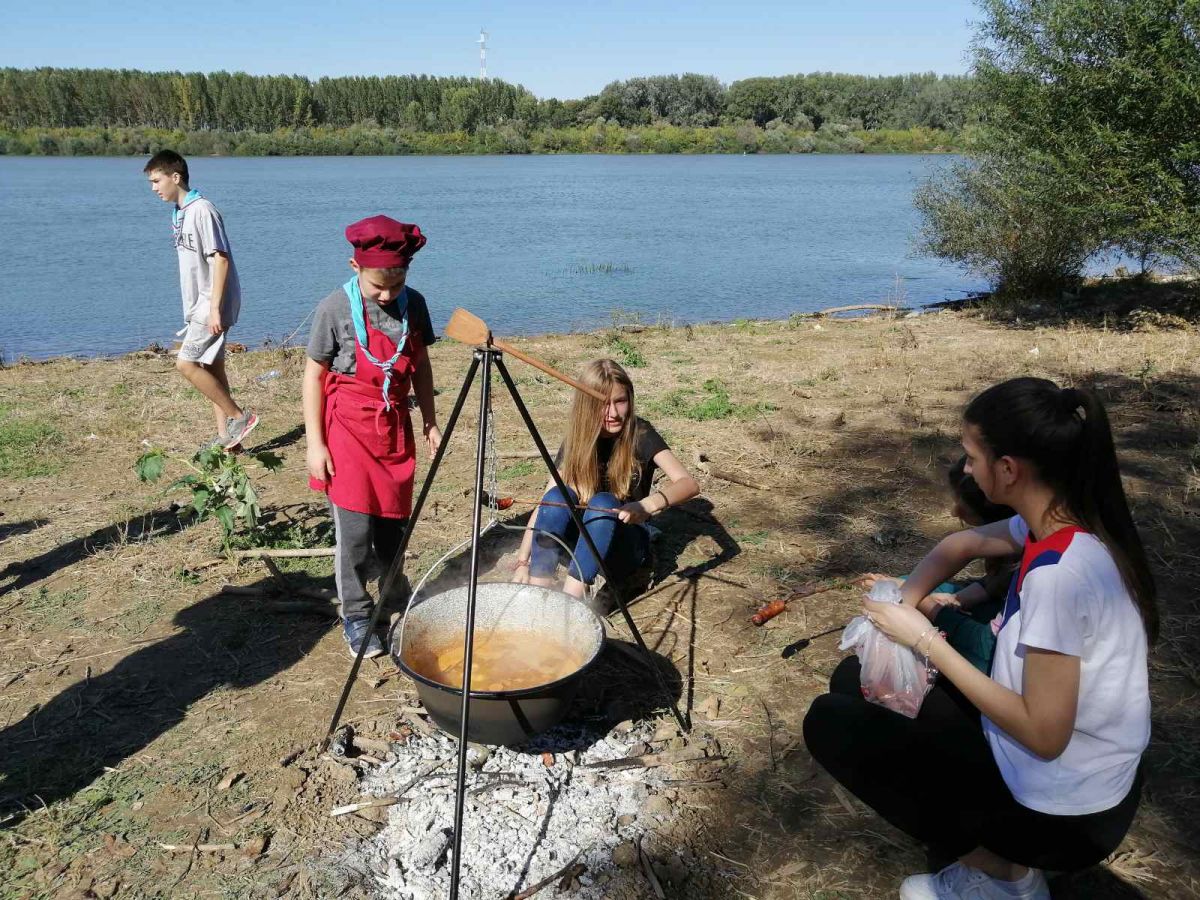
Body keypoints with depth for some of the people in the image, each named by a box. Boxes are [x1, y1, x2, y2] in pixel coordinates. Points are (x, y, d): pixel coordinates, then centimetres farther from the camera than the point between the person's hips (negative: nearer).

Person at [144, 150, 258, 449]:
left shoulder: (202, 211, -15)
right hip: (199, 306, 9)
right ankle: (225, 436, 15)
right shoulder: (179, 213, 14)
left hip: (213, 306, -9)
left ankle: (239, 417, -1)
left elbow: (221, 259, -20)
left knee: (186, 364, -11)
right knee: (211, 368, 9)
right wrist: (195, 307, 18)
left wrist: (214, 309, -22)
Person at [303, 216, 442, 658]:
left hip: (395, 427, 4)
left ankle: (394, 598, 32)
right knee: (354, 527, -3)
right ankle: (355, 616, 13)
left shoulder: (412, 304, -2)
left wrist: (430, 422, 10)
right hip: (348, 430, -4)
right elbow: (314, 376, -7)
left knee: (394, 521, 11)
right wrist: (315, 444, -9)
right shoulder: (335, 309, -13)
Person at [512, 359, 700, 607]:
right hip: (582, 541, 2)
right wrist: (522, 563, -20)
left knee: (603, 503, -33)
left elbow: (689, 484, -26)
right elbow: (545, 505, -10)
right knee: (558, 497, -28)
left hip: (626, 543, -2)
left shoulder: (640, 435, -13)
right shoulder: (576, 442, -6)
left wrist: (648, 505, -45)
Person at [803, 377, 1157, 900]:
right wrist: (903, 606, -3)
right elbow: (961, 546, 13)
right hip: (1079, 773, 8)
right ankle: (996, 848, 13)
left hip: (1063, 812, -8)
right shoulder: (1062, 522, -5)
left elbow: (1042, 733, -27)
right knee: (857, 681, 13)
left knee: (830, 723, -4)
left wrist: (926, 641, -21)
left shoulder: (1060, 573, -31)